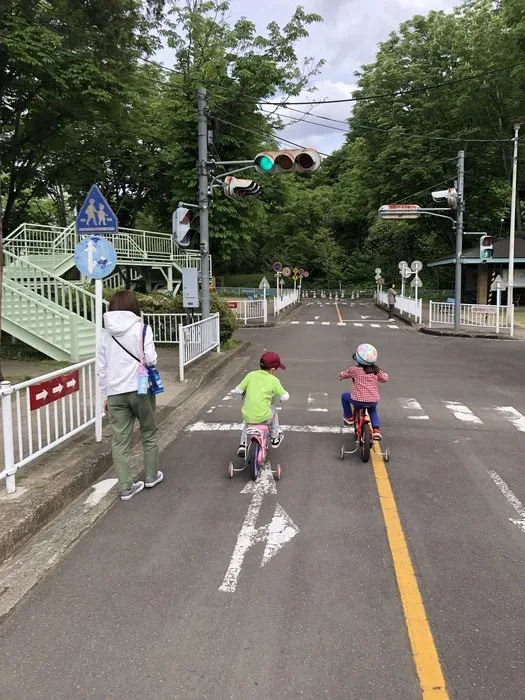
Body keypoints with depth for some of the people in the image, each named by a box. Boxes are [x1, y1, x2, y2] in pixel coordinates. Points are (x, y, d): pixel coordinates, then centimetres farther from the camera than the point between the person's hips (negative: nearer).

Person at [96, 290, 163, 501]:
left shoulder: (105, 333, 6)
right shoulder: (141, 329, -6)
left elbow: (101, 367, 9)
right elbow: (151, 359, -12)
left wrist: (105, 395, 17)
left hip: (115, 393, 3)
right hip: (140, 389, -2)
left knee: (119, 440, 7)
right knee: (149, 433, 17)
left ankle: (126, 487, 11)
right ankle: (151, 476, 29)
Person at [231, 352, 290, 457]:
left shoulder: (251, 375, 1)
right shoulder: (274, 380, -6)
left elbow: (238, 390, 2)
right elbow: (285, 397, 1)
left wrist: (234, 391, 26)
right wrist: (284, 392, 23)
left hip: (247, 416, 3)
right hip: (263, 417, -3)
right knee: (273, 409, 32)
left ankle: (242, 445, 28)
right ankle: (275, 438, 42)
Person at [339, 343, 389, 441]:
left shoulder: (354, 370, -5)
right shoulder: (376, 370, 3)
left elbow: (344, 374, 13)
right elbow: (385, 378, 12)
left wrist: (341, 375, 36)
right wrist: (382, 374, 33)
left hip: (358, 400, -3)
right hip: (373, 401, 4)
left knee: (344, 396, 26)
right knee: (373, 411, 37)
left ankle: (349, 417, 31)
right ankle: (376, 429, 17)